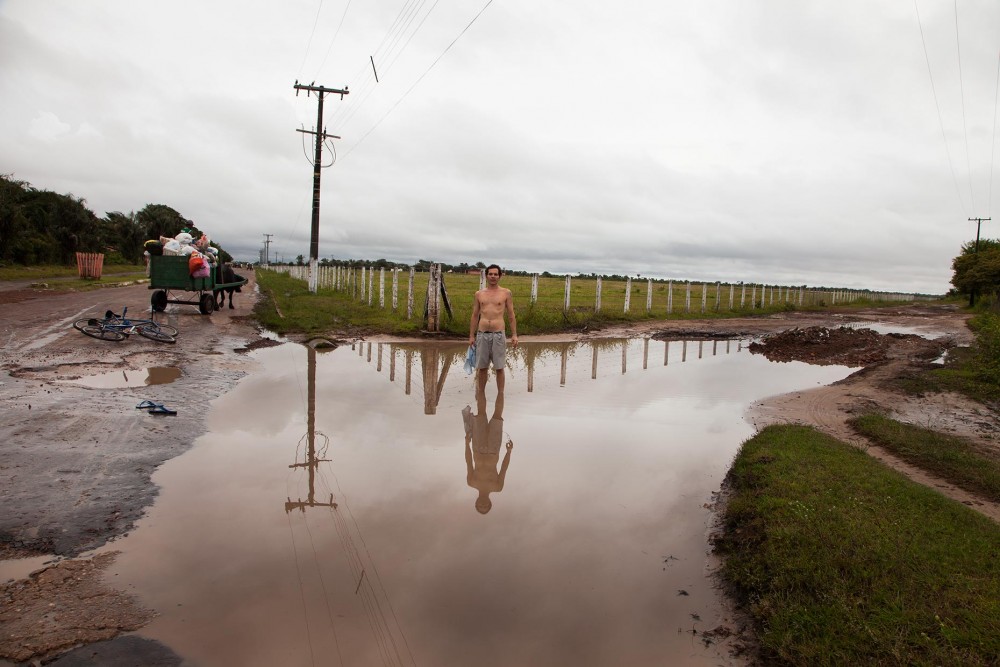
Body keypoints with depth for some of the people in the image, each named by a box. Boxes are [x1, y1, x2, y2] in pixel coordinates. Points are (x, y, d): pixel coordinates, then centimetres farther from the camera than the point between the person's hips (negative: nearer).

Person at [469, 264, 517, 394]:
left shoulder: (506, 293, 5)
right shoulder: (479, 294, 10)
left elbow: (511, 315, 5)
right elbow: (475, 316, 12)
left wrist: (514, 335, -1)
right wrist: (471, 336, 8)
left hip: (498, 334, -2)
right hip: (482, 334, 2)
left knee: (499, 368, 1)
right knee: (482, 367, 8)